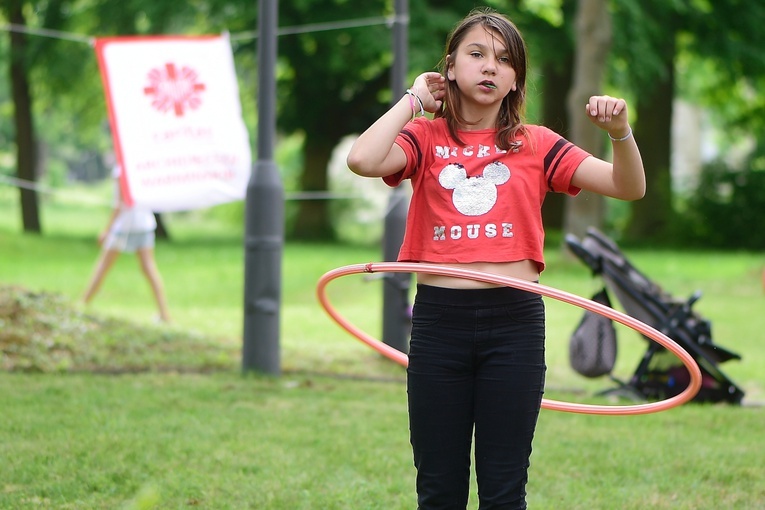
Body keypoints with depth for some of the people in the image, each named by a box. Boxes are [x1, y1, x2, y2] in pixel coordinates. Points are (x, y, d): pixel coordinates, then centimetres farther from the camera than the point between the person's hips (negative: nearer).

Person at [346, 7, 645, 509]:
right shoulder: (426, 137, 7)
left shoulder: (535, 145, 10)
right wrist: (414, 100, -2)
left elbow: (629, 186, 3)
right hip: (439, 320, 0)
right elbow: (363, 160, -14)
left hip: (514, 321, 0)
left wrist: (620, 130, -16)